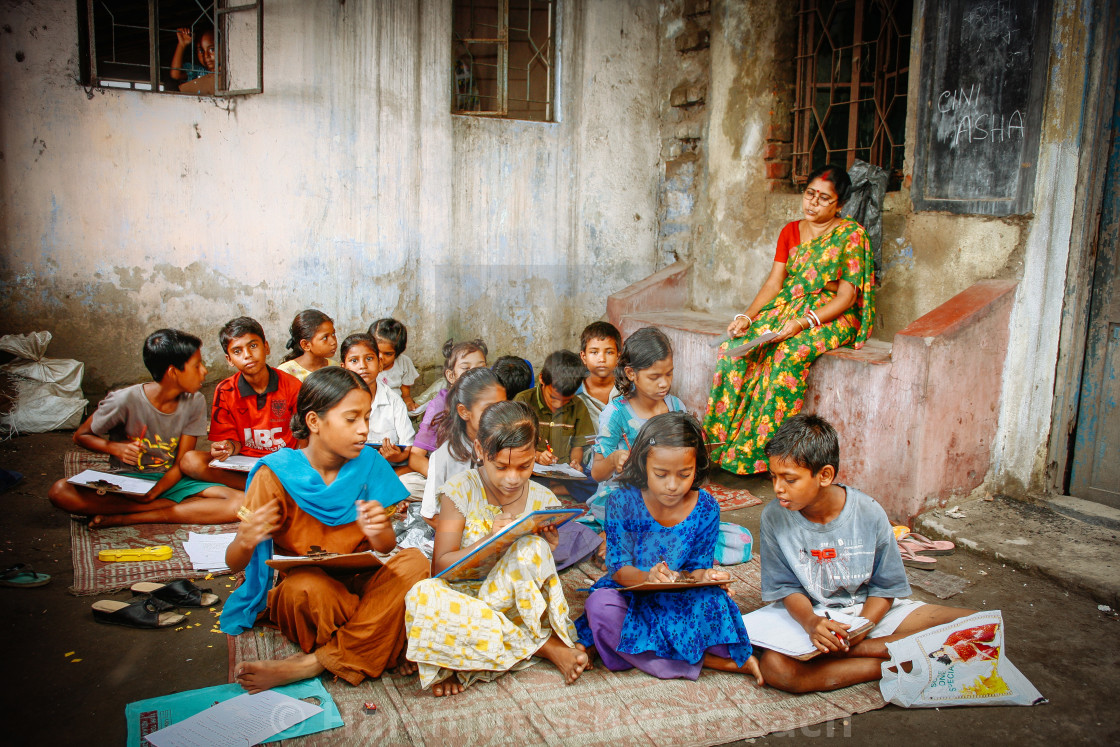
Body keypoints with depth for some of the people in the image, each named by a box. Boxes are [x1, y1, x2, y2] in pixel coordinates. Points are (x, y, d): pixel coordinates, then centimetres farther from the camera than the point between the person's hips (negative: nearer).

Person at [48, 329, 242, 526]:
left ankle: (128, 518, -23)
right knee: (60, 491, -29)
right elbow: (81, 436, 0)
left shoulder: (195, 403, -8)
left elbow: (182, 463, -6)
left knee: (240, 504, -26)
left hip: (171, 481, 1)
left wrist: (151, 495, -23)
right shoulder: (126, 400, -15)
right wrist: (115, 448, -20)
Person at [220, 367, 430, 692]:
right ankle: (381, 648, -9)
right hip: (297, 590, -3)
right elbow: (233, 562, -12)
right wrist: (246, 542, -37)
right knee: (307, 584, -37)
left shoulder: (368, 463, -4)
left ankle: (312, 663, -22)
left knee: (413, 561, -25)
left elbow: (387, 547, -1)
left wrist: (378, 532, -26)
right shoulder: (276, 473, -13)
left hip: (357, 584, 3)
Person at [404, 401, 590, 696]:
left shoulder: (543, 500, 1)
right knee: (421, 596, -35)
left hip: (521, 606, 0)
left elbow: (538, 572, 9)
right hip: (464, 597, 1)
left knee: (531, 548, -30)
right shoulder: (460, 492, -4)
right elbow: (440, 566, -9)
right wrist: (488, 541, -25)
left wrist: (546, 551, -15)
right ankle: (546, 646, -22)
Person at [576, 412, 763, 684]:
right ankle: (703, 660, -22)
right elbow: (619, 568, -12)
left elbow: (698, 567, -1)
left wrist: (704, 577, -28)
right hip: (631, 595, 2)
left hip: (684, 601, -1)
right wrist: (648, 578, -35)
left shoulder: (706, 508, -6)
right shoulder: (623, 503, -11)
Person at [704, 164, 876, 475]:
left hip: (831, 317, -5)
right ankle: (722, 439, -18)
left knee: (790, 353, -36)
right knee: (735, 346, -21)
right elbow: (774, 282, 6)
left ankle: (763, 448, -29)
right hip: (787, 307, 5)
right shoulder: (791, 231, 11)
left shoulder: (852, 235, -6)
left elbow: (846, 297, -12)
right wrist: (747, 316, -12)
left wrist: (802, 322, -25)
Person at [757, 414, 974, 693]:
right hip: (812, 615, -1)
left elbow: (885, 588, -6)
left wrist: (859, 630, -23)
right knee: (773, 666, -35)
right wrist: (811, 623, -27)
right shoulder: (774, 517, -13)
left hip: (871, 610, 1)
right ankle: (895, 661, -20)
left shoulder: (869, 514, -14)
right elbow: (787, 587, -7)